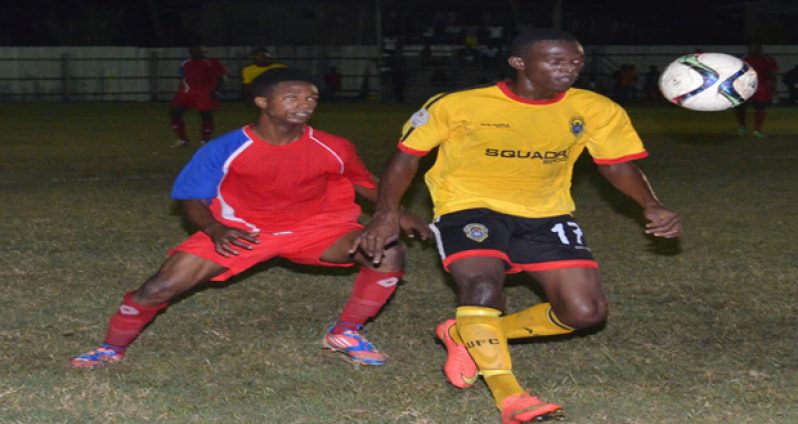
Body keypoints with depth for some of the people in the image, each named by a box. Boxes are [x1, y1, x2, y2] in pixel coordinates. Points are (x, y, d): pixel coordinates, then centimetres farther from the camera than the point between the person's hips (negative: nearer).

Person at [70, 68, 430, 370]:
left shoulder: (333, 149, -13)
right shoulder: (224, 150, -20)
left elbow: (364, 185, 6)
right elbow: (192, 199, -9)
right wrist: (214, 229, -29)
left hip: (312, 228, 2)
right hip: (238, 230, -1)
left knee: (389, 252, -20)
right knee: (161, 287, -15)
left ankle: (345, 334, 2)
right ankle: (112, 349, 14)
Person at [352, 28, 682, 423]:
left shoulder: (596, 110, -6)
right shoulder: (456, 105, -12)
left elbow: (618, 165, 3)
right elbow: (406, 156, -4)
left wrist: (651, 205, -16)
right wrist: (387, 214, -16)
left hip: (545, 214, 4)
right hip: (471, 209, -3)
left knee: (586, 311, -9)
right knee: (482, 287, -32)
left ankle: (467, 336, 9)